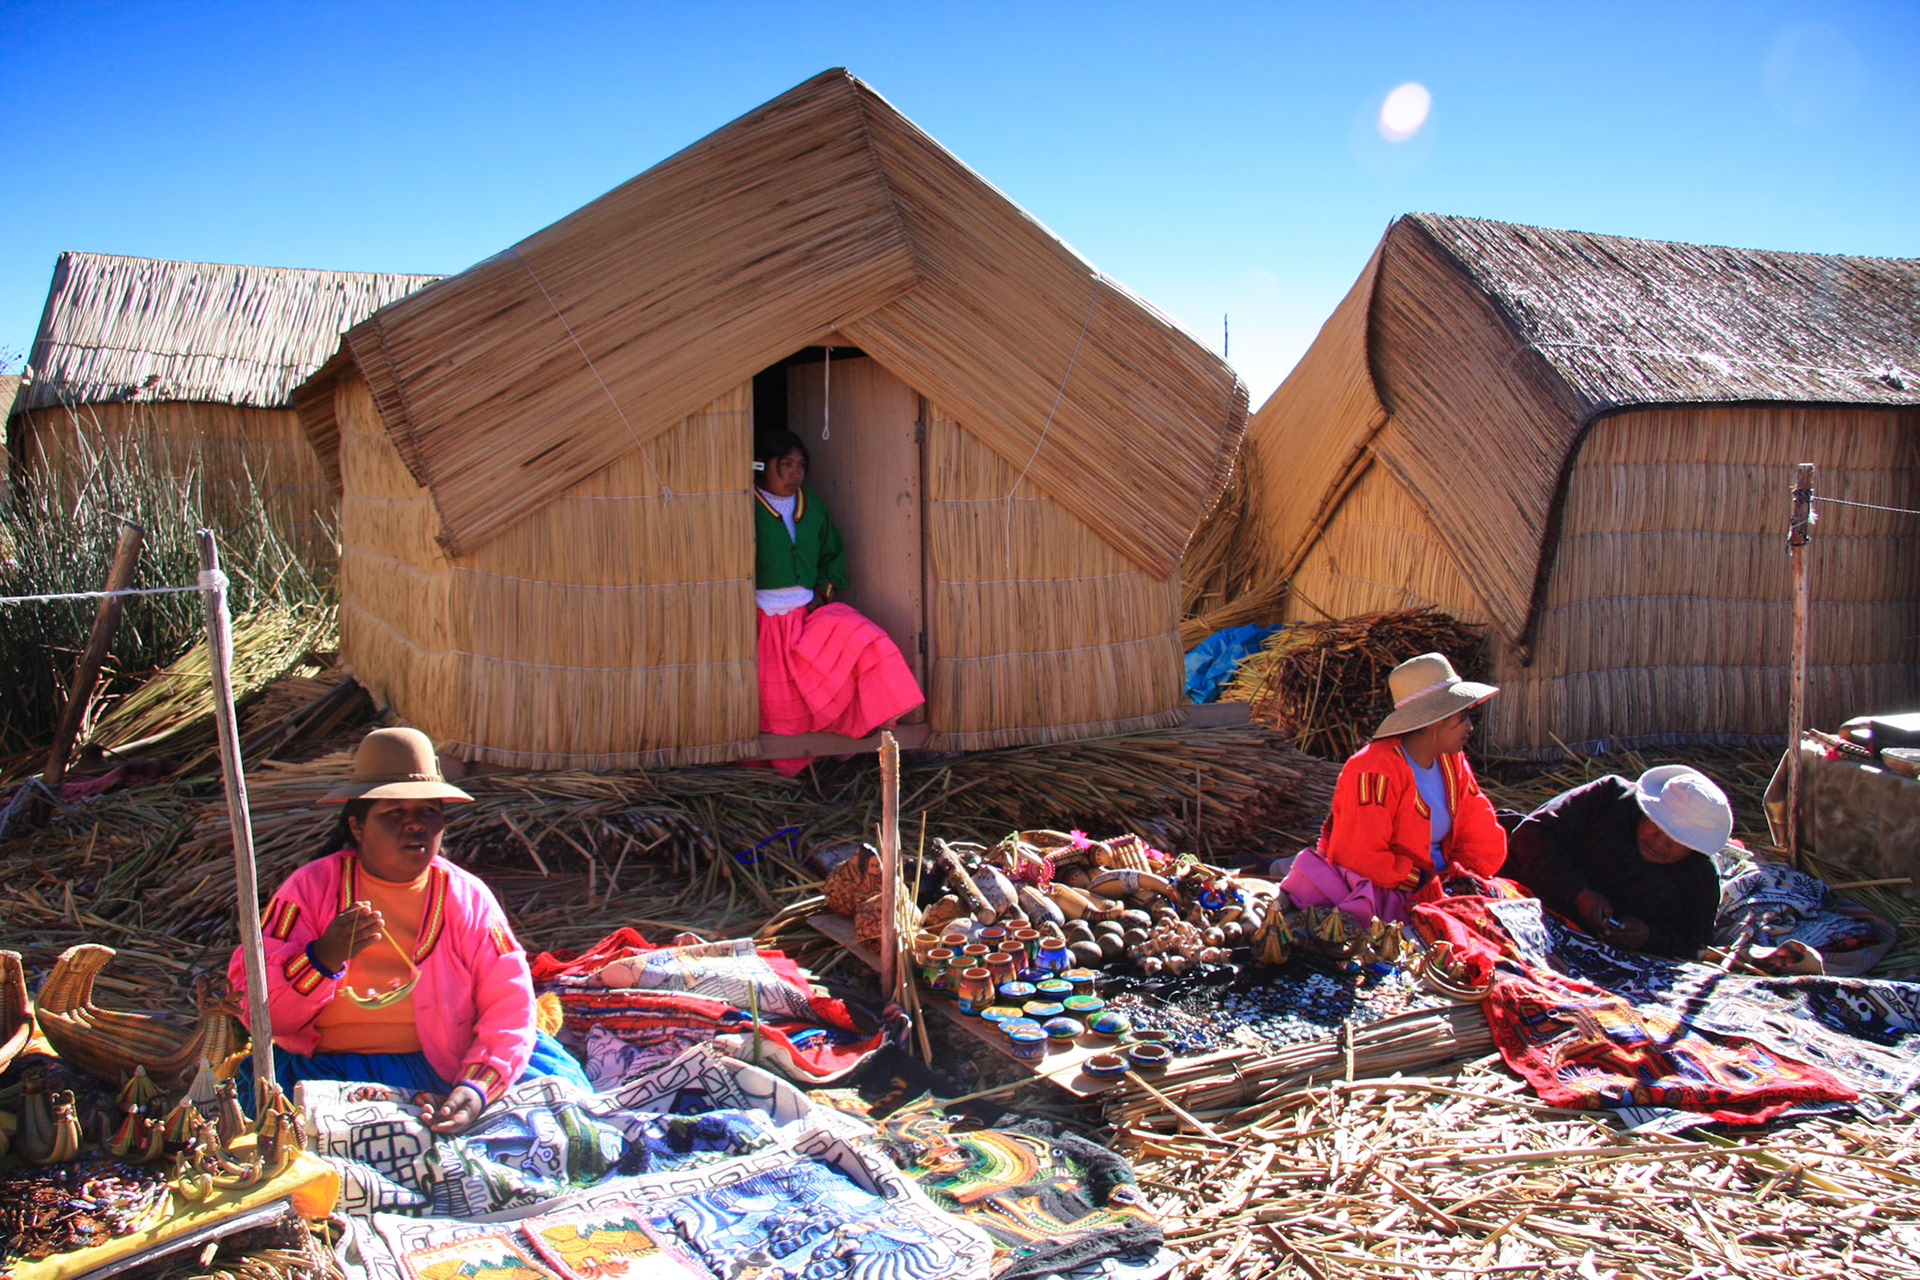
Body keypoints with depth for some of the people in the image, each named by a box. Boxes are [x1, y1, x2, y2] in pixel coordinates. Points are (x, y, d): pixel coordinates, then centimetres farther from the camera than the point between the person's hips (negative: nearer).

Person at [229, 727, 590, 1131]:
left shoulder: (467, 896, 3)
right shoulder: (311, 888, 2)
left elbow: (509, 1005, -3)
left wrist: (477, 1088, -20)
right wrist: (323, 960, -22)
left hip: (447, 1064, 1)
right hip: (328, 1067, 0)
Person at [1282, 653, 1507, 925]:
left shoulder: (1453, 762, 10)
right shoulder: (1375, 770, -18)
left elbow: (1485, 840, 13)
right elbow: (1360, 857, -23)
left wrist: (1460, 878, -6)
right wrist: (1425, 883, -16)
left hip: (1434, 890, 8)